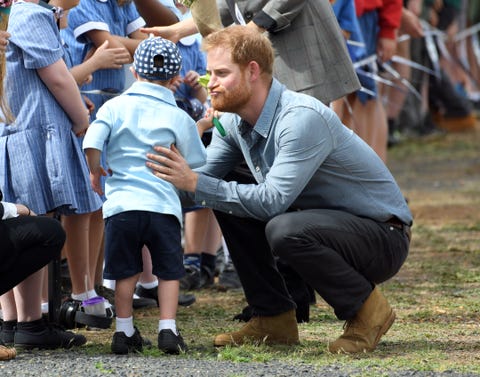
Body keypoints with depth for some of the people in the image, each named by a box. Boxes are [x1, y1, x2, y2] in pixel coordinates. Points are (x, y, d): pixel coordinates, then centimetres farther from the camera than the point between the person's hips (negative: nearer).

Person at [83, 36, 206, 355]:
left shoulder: (115, 106, 3)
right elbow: (198, 165, 10)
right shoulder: (179, 117, 3)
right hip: (163, 205, -1)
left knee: (126, 271, 12)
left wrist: (95, 172, 10)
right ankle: (168, 329, 3)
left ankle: (124, 331, 15)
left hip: (121, 203, 1)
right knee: (168, 270, 10)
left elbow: (92, 143, -9)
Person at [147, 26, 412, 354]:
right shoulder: (235, 122, 1)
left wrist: (195, 183, -32)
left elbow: (272, 201, -32)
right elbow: (201, 184, 1)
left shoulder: (302, 118, -26)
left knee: (284, 230, -34)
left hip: (384, 236, -8)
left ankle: (367, 310, -11)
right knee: (230, 204, -2)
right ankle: (275, 318, 6)